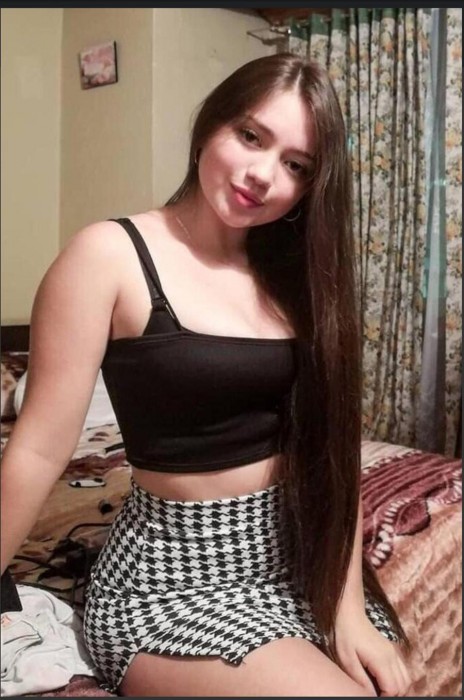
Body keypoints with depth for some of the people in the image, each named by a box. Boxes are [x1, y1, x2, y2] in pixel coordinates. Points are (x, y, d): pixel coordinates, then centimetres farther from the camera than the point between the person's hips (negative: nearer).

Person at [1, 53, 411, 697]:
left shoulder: (293, 274, 6)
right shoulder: (111, 256, -12)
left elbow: (331, 443, 1)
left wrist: (349, 603, -5)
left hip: (300, 559, 6)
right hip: (174, 575, -5)